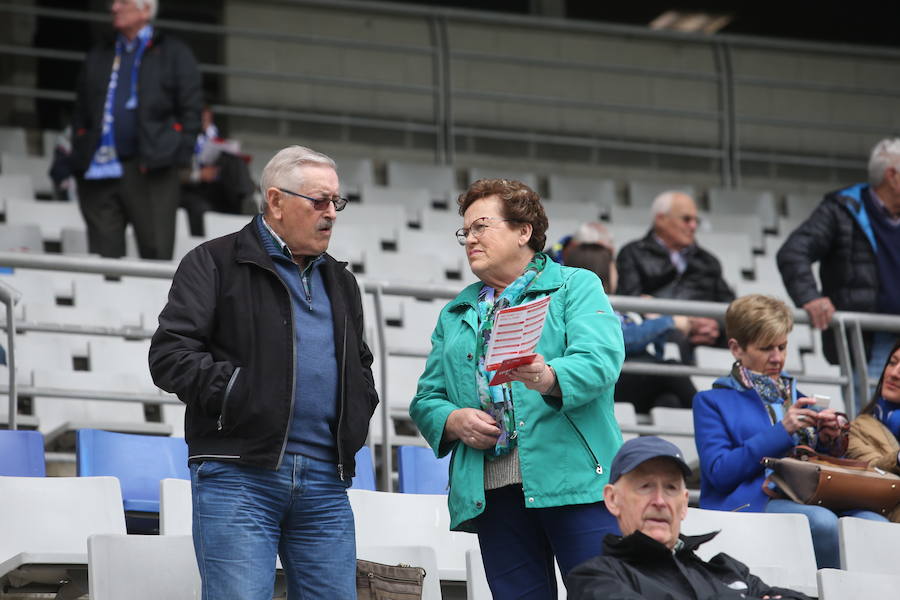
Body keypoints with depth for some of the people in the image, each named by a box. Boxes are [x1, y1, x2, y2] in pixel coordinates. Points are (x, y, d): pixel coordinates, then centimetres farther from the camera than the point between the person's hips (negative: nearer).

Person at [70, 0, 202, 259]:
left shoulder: (174, 54, 9)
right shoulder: (97, 58, 21)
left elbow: (190, 110, 3)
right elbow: (80, 114, 21)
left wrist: (178, 155, -7)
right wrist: (79, 157, 8)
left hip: (150, 170, -4)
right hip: (99, 173, 4)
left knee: (156, 254, -7)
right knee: (103, 255, 0)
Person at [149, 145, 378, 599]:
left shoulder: (339, 281, 24)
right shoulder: (215, 263, 3)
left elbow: (360, 366, 34)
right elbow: (169, 354, -5)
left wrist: (358, 414, 13)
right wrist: (236, 391, -16)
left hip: (325, 482, 6)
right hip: (237, 475, -6)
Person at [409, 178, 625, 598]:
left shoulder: (576, 286, 7)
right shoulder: (454, 314, 23)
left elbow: (600, 359, -10)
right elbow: (426, 399, 19)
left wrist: (550, 378, -30)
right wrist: (453, 420, -4)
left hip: (574, 480, -4)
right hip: (492, 492, 4)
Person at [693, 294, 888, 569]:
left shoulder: (796, 399, 27)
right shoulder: (712, 401, 12)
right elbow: (718, 471, -4)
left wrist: (829, 440, 3)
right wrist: (781, 431, -9)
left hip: (807, 499, 5)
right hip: (750, 502, -5)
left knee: (874, 524, -29)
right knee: (823, 522, -37)